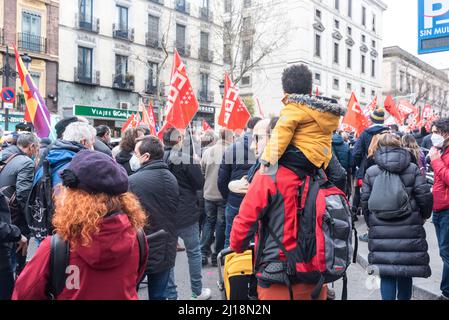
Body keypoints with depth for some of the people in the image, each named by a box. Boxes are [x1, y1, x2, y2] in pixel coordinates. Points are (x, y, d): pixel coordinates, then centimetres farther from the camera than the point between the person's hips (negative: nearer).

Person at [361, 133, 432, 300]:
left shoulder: (371, 172, 1)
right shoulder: (413, 169, 0)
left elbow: (365, 200, 1)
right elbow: (425, 196, -5)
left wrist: (370, 221, 16)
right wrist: (424, 215, 14)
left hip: (381, 230, 0)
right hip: (409, 229, 0)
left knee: (386, 272, 4)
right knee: (406, 269, 15)